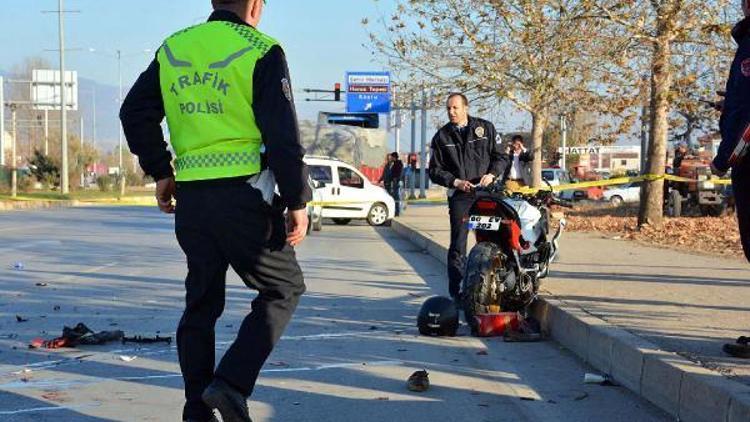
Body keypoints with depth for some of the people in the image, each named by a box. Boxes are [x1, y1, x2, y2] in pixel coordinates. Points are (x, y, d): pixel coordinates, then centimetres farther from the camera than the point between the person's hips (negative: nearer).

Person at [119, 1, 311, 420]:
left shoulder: (173, 48, 11)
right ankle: (232, 383, -4)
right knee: (284, 288, 10)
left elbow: (135, 112, 13)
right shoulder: (260, 52, -7)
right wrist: (298, 201, -5)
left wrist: (160, 172, 19)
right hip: (242, 195, -6)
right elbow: (283, 136, -11)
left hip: (190, 198, 6)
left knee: (202, 302, 15)